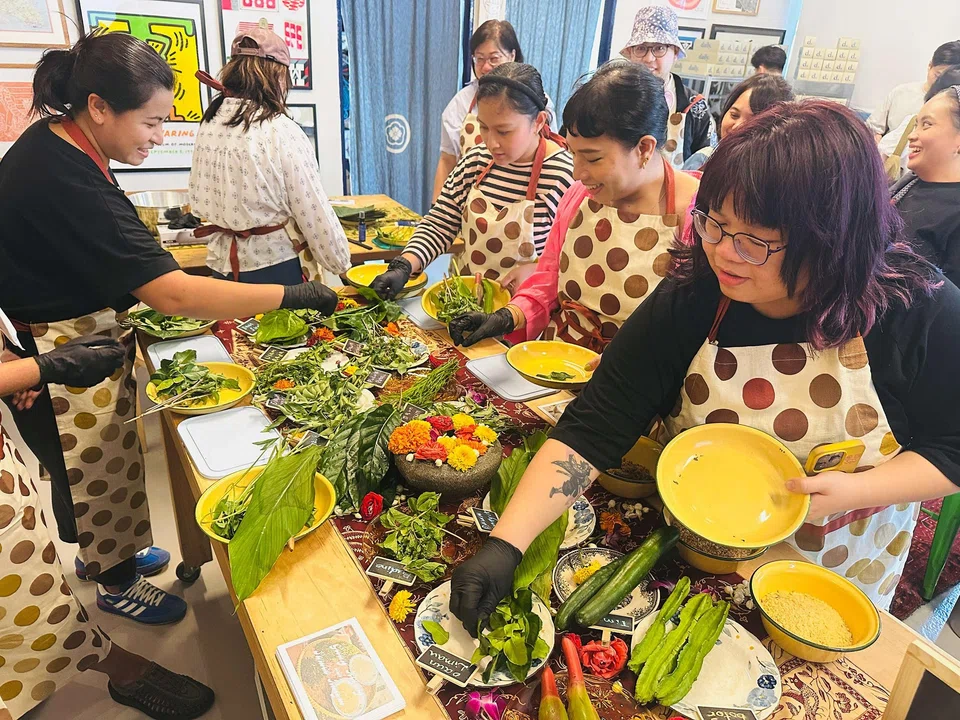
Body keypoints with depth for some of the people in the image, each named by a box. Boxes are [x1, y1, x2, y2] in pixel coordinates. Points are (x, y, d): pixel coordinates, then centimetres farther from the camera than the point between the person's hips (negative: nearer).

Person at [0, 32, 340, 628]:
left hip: (76, 336, 9)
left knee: (95, 463, 26)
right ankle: (118, 585, 37)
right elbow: (174, 295, -38)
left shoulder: (50, 144, -1)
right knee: (101, 470, 12)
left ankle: (100, 551, 50)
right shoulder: (67, 185, -32)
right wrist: (297, 296, -37)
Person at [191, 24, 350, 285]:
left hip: (223, 264, 6)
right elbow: (314, 212, -13)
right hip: (277, 266, -6)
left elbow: (201, 200, 9)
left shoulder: (208, 125, 3)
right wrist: (341, 264, -1)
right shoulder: (282, 131, -16)